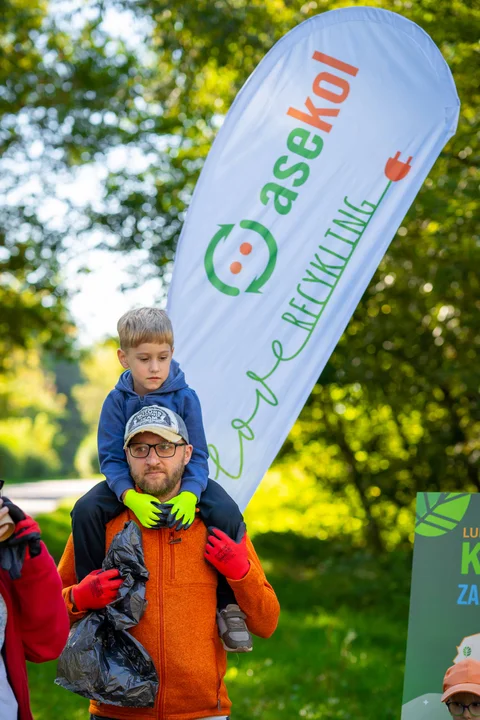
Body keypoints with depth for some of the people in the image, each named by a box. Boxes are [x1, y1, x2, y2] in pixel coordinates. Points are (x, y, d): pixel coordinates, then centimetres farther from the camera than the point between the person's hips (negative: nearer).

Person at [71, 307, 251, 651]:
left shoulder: (185, 397, -10)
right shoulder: (117, 401, -8)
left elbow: (198, 457, -11)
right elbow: (111, 458, -12)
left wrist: (189, 494, -33)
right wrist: (131, 497, -33)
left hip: (183, 480, -1)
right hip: (130, 483, 1)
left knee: (227, 514, -29)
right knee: (86, 510, -27)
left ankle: (229, 604, -12)